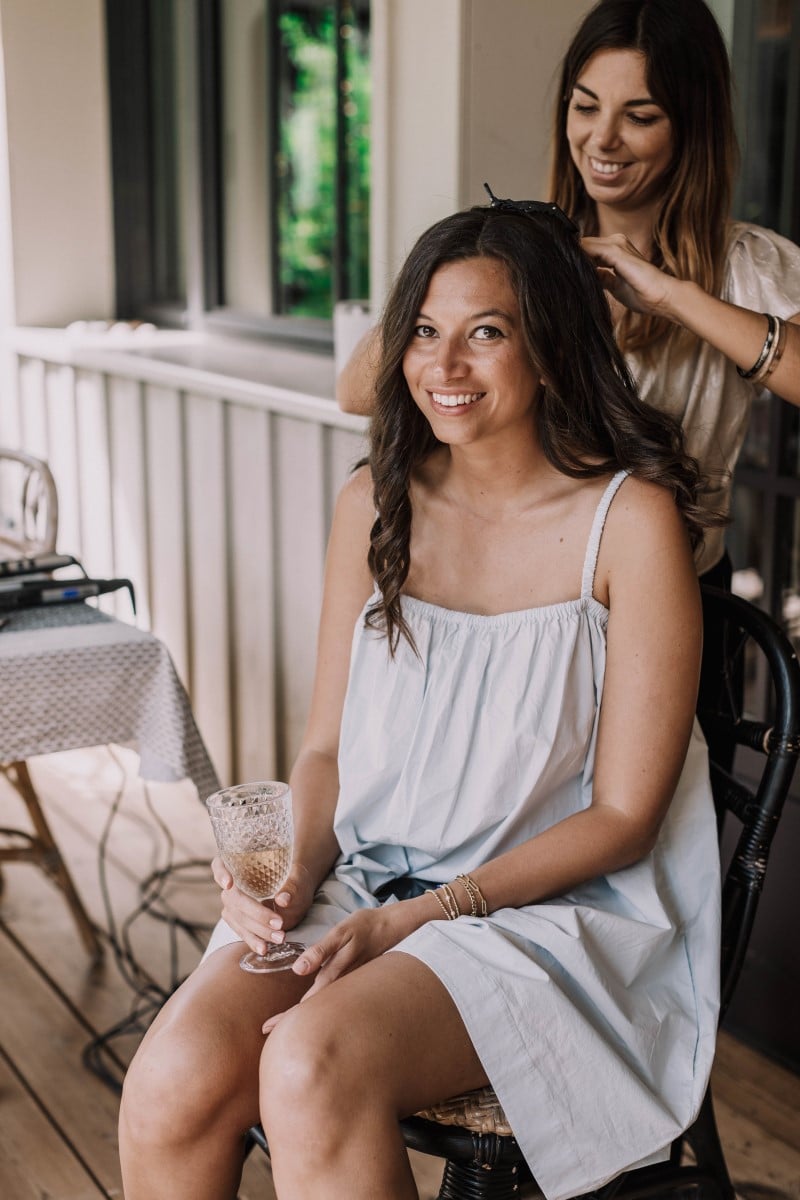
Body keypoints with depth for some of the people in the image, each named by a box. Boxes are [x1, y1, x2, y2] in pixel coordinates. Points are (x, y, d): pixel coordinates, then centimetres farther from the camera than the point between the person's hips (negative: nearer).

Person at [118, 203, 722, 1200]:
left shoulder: (631, 519, -9)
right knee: (173, 1081, -23)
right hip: (361, 880, 4)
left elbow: (622, 815, -8)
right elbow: (326, 747, 12)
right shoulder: (375, 504, 7)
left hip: (555, 907, -4)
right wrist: (296, 873, -9)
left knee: (314, 1063, -32)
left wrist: (422, 916, -16)